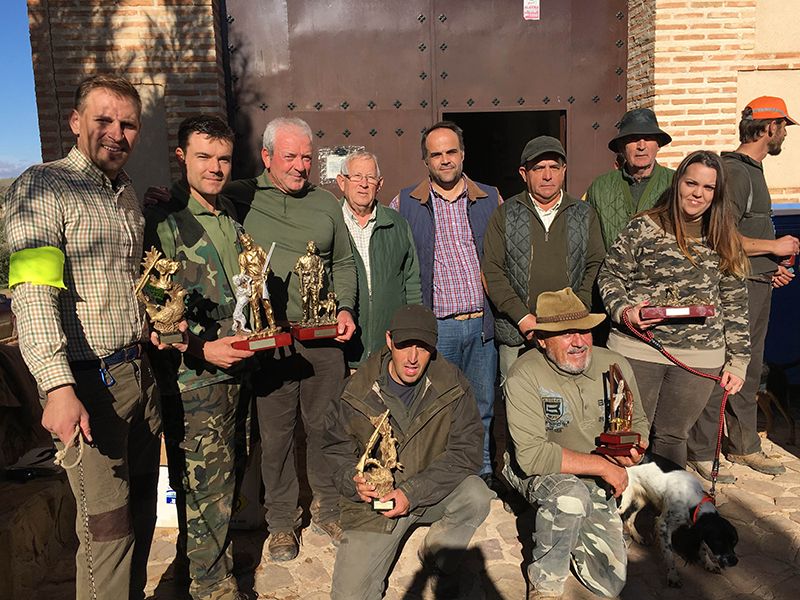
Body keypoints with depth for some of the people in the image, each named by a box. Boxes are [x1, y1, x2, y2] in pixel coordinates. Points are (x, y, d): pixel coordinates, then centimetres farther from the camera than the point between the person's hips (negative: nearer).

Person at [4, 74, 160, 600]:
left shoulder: (129, 194, 14)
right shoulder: (43, 187, -9)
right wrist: (58, 387, -27)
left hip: (139, 372, 7)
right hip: (89, 381, -7)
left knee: (142, 508, 16)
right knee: (107, 523, -1)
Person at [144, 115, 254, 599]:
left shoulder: (232, 218, 11)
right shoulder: (163, 222, -11)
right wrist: (202, 350, -21)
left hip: (237, 371, 7)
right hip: (193, 377, -7)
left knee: (230, 474, 18)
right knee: (205, 485, 3)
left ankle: (215, 555, 39)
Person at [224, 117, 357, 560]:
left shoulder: (326, 204, 12)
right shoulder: (239, 199, 2)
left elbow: (343, 263, 16)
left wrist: (345, 308, 3)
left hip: (323, 336, 3)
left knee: (325, 425, 11)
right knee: (275, 432, 6)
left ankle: (327, 510, 31)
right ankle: (282, 522, 26)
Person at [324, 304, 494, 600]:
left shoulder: (453, 386, -12)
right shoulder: (357, 392, -11)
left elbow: (466, 451, -15)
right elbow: (336, 449, 3)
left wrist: (411, 492, -23)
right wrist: (354, 481, -19)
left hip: (432, 493, 1)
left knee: (477, 496, -30)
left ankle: (437, 558, 2)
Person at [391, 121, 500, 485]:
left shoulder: (490, 199, 9)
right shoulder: (405, 203, 4)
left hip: (483, 323, 2)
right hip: (435, 328, -2)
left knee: (484, 406, 12)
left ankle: (483, 477, 29)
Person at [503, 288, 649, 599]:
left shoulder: (616, 366, -7)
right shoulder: (525, 375, -24)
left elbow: (638, 421, 10)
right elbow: (531, 455, -29)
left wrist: (633, 448, -14)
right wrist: (602, 465, -26)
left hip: (594, 480, 5)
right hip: (534, 472, -4)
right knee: (571, 493, -39)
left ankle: (567, 529, 28)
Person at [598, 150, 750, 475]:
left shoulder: (725, 243, 9)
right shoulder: (643, 228, -2)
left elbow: (734, 305, 10)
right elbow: (609, 275, 1)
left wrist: (737, 362, 8)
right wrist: (623, 310, -17)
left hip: (700, 358, 3)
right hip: (637, 350, -2)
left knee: (672, 436, 11)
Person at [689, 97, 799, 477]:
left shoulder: (753, 169, 18)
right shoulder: (734, 171, -14)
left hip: (757, 284, 10)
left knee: (749, 370, 17)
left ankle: (744, 446, 29)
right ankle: (702, 453, 7)